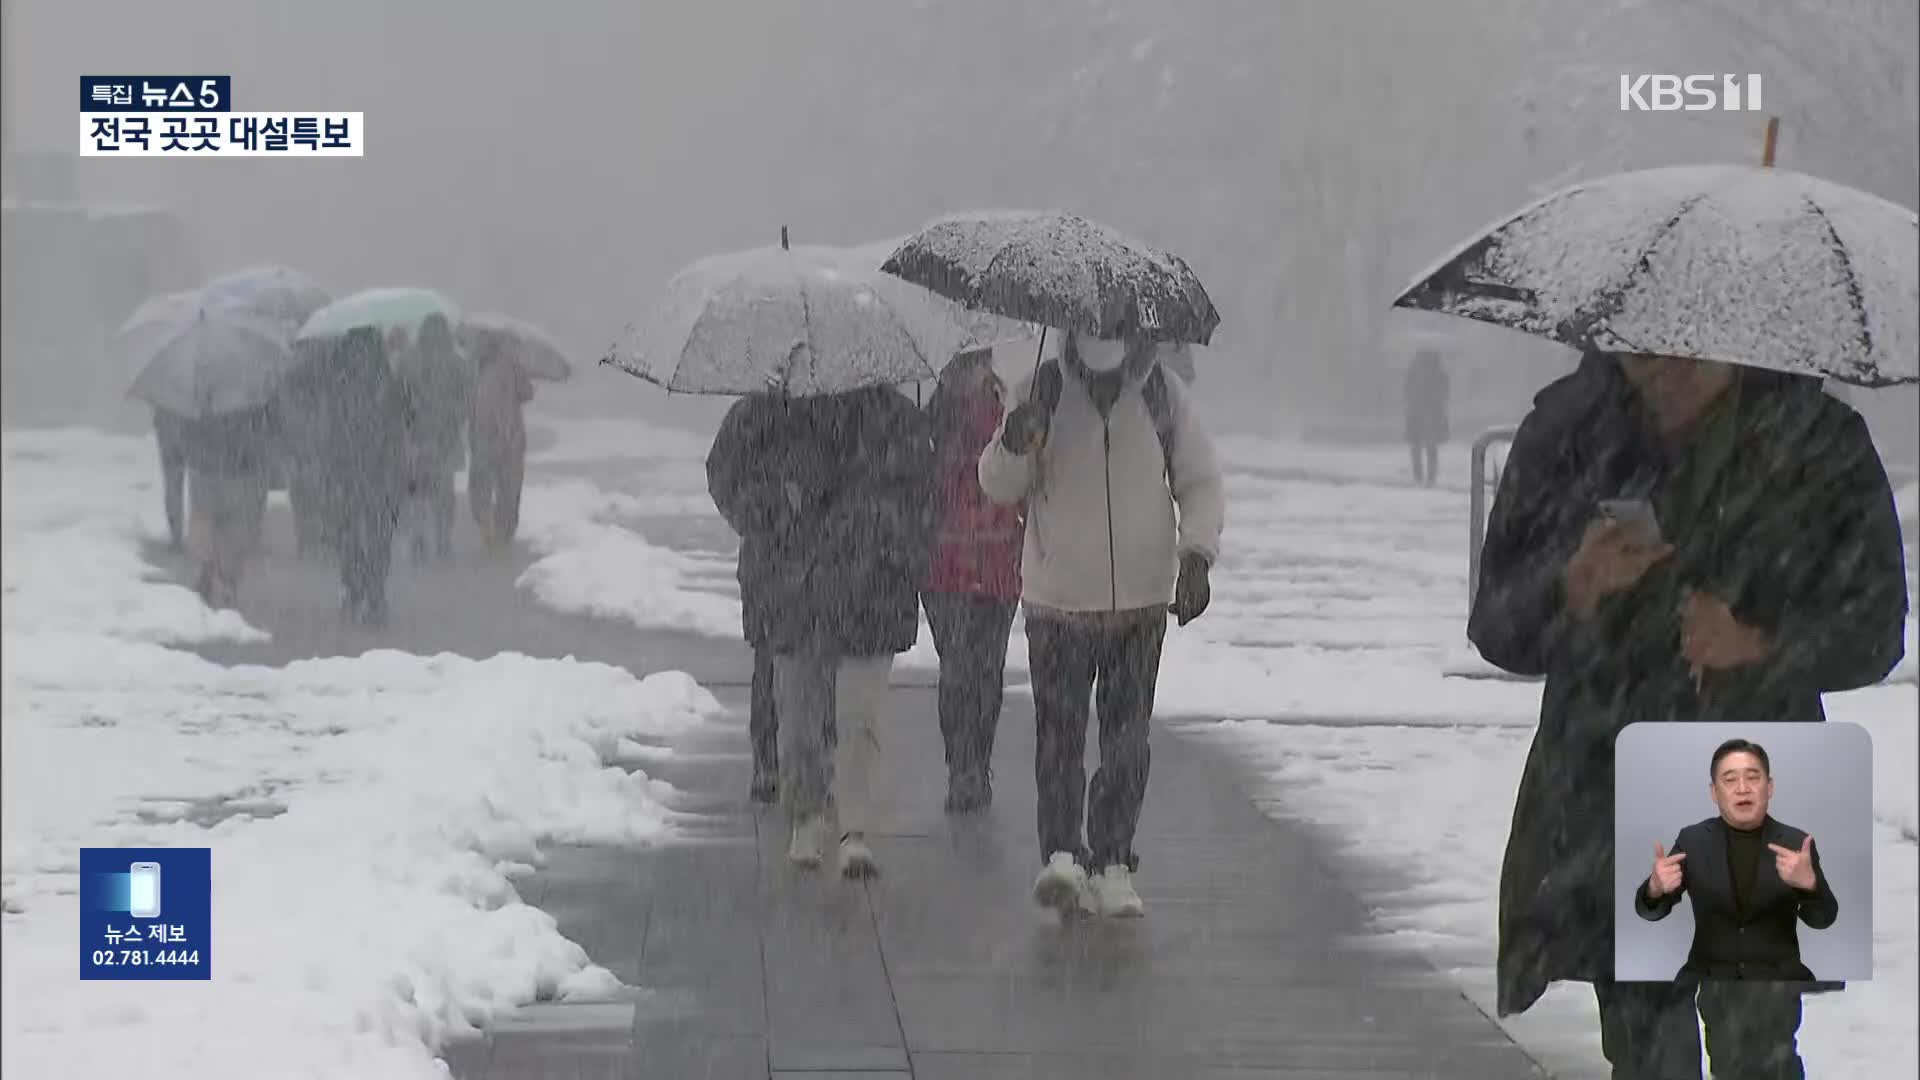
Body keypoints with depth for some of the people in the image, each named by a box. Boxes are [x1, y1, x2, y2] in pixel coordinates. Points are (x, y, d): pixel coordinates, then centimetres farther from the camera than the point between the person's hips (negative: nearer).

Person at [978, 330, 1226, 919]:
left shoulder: (1162, 394, -1)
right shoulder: (1044, 389, -4)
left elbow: (1201, 482, 7)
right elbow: (999, 486, -4)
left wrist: (1197, 555, -9)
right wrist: (1012, 444, -27)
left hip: (1142, 601, 1)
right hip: (1058, 599, -1)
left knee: (1127, 740, 3)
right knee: (1059, 732, -5)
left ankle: (1112, 863, 10)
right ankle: (1061, 854, -3)